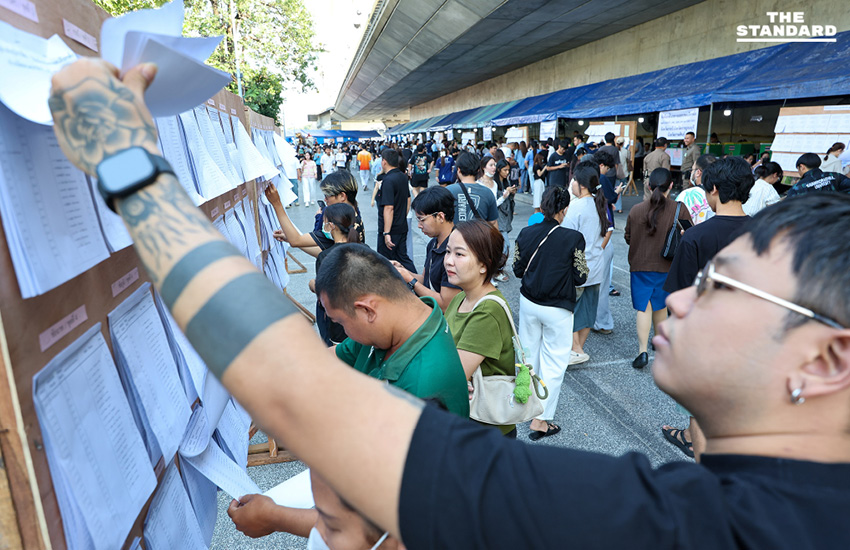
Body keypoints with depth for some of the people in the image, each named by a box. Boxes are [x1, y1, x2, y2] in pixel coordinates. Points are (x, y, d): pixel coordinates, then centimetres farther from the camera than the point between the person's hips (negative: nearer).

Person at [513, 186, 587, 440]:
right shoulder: (573, 238, -17)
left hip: (528, 303, 4)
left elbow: (517, 270, 1)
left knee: (528, 354, 21)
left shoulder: (526, 234, -7)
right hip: (557, 309, -4)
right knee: (554, 362, 7)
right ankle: (540, 420, 11)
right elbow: (580, 277, -10)